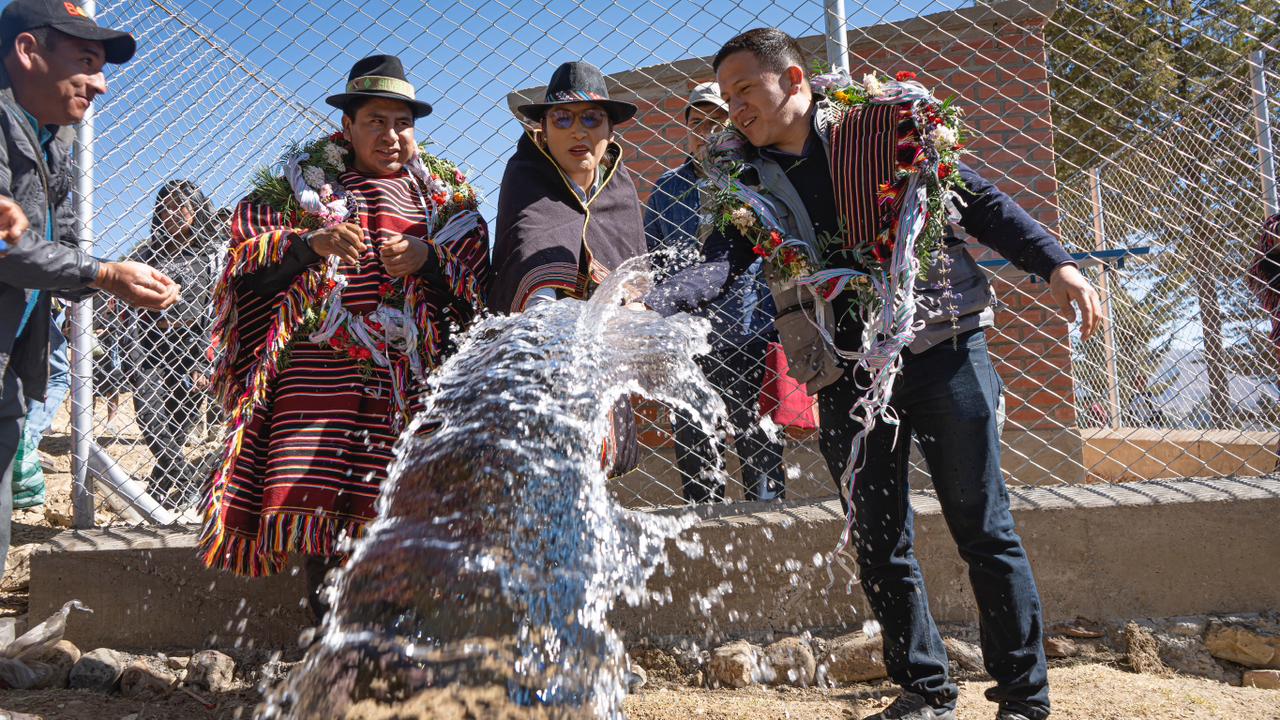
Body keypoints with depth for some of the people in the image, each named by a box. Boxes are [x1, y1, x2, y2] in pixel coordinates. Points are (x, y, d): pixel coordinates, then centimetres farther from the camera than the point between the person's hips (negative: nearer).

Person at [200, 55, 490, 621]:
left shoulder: (444, 194, 17)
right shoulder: (303, 183, 15)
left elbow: (474, 277, 10)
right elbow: (252, 266, 5)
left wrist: (427, 257, -9)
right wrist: (313, 244, -13)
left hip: (410, 377, 0)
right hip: (320, 372, 0)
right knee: (316, 500, -9)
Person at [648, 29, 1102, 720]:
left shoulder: (886, 127, 1)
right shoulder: (747, 182, 7)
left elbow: (980, 201, 5)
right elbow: (718, 266, -7)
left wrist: (1054, 263, -6)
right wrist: (648, 302, -26)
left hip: (941, 352, -3)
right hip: (848, 377, 3)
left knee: (983, 530, 3)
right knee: (878, 543, 8)